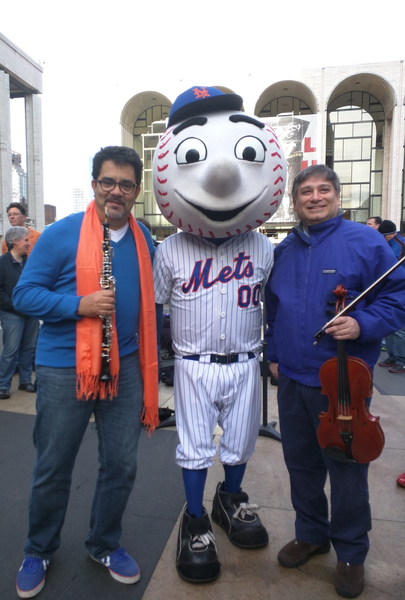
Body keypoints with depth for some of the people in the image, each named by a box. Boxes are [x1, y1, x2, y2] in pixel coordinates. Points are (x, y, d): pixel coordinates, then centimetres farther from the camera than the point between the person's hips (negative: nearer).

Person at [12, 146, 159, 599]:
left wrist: (149, 360, 14)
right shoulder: (60, 234, -7)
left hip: (125, 365, 4)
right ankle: (39, 551, 41)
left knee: (121, 465, 13)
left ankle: (105, 545, 40)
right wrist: (79, 305, -23)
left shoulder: (143, 240, 7)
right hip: (63, 367, -3)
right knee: (52, 469, 13)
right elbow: (24, 294, -8)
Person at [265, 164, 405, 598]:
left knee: (346, 470, 10)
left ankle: (351, 553, 36)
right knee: (300, 462, 18)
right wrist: (274, 353, 12)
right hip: (292, 379, 5)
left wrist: (362, 325, -22)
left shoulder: (365, 243, -6)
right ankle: (311, 533, 42)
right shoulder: (283, 251, 9)